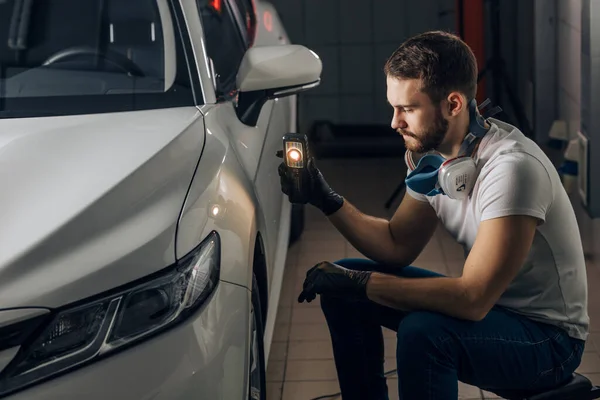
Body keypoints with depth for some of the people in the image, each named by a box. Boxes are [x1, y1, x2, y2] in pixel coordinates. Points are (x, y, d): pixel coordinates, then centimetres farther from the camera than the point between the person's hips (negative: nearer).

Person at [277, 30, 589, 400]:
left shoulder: (512, 167, -29)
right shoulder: (429, 156, -3)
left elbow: (473, 300, -33)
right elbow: (397, 246, 7)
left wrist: (360, 283, -28)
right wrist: (326, 200, -6)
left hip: (550, 338, -8)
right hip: (492, 305, 8)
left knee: (423, 331, -35)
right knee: (341, 286, 2)